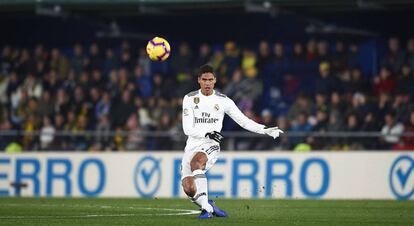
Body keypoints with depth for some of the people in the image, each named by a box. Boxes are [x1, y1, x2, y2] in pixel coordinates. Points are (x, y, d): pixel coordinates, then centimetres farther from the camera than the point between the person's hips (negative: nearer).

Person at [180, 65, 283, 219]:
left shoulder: (223, 101, 4)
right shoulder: (190, 99, 3)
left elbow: (244, 121, 9)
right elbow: (187, 129, -3)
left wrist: (266, 130, -1)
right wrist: (207, 133, -18)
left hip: (211, 146, -2)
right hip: (192, 146, 2)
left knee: (196, 161, -37)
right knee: (188, 188, -16)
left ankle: (206, 207, -32)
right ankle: (208, 207, 12)